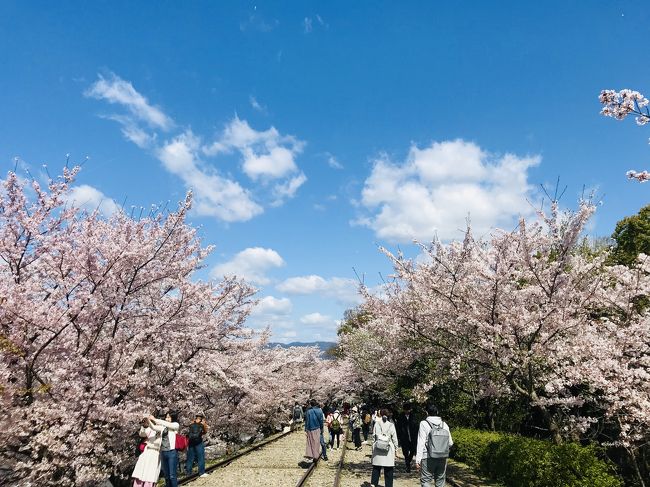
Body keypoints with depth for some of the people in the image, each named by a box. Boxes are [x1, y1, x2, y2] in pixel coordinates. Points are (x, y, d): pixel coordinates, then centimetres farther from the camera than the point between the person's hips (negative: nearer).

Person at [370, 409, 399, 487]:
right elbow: (394, 438, -1)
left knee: (376, 468, 12)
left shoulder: (377, 424, -4)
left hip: (377, 448, 1)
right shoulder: (391, 425, -6)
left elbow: (373, 435, 1)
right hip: (388, 449, -1)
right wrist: (395, 448, 8)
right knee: (388, 470, 9)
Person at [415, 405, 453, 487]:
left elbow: (421, 443, -11)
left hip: (428, 458, -4)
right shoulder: (444, 424, 3)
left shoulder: (424, 424, -8)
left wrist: (417, 460, -8)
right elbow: (450, 443, 6)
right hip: (442, 458, 4)